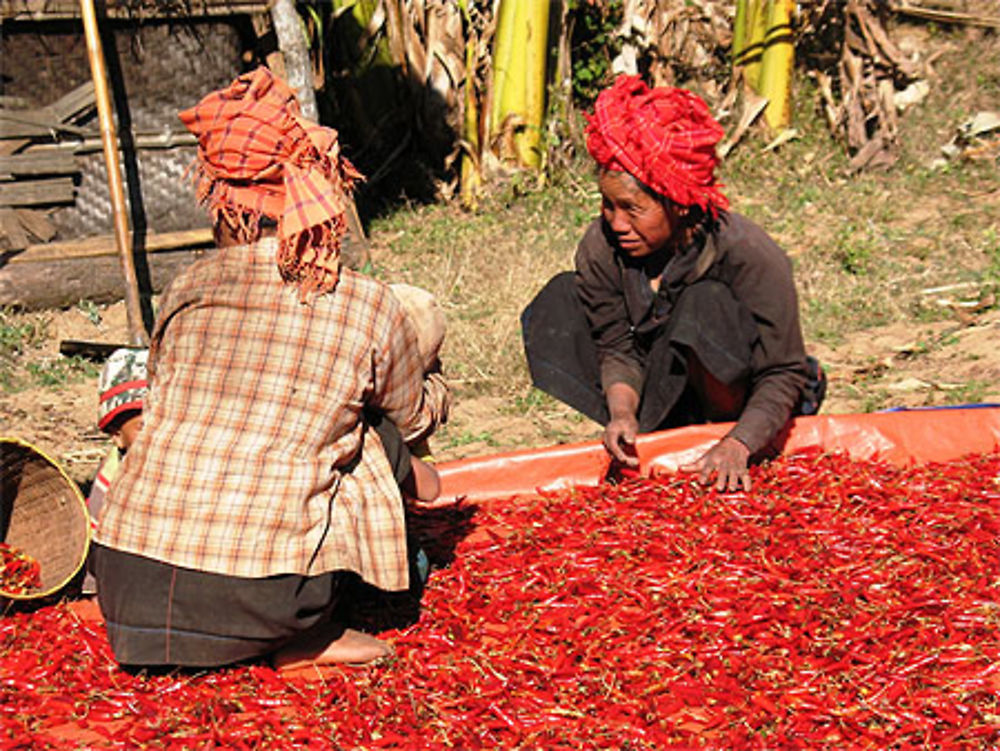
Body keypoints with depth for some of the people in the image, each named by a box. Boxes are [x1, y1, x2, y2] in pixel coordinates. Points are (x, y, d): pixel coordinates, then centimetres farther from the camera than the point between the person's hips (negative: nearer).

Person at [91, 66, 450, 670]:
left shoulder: (186, 292, 7)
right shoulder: (370, 307, 1)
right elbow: (415, 417, 21)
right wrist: (437, 390, 48)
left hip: (126, 590, 4)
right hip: (260, 599, -3)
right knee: (381, 439, 17)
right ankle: (305, 637, 12)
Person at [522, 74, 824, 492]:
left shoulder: (751, 257, -28)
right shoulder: (601, 247, -17)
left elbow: (783, 375, -25)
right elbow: (618, 349, -10)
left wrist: (737, 445, -40)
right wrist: (623, 413, -30)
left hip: (749, 415, -5)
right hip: (670, 400, 5)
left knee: (706, 304, -34)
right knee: (560, 301, -10)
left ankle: (724, 436, -11)